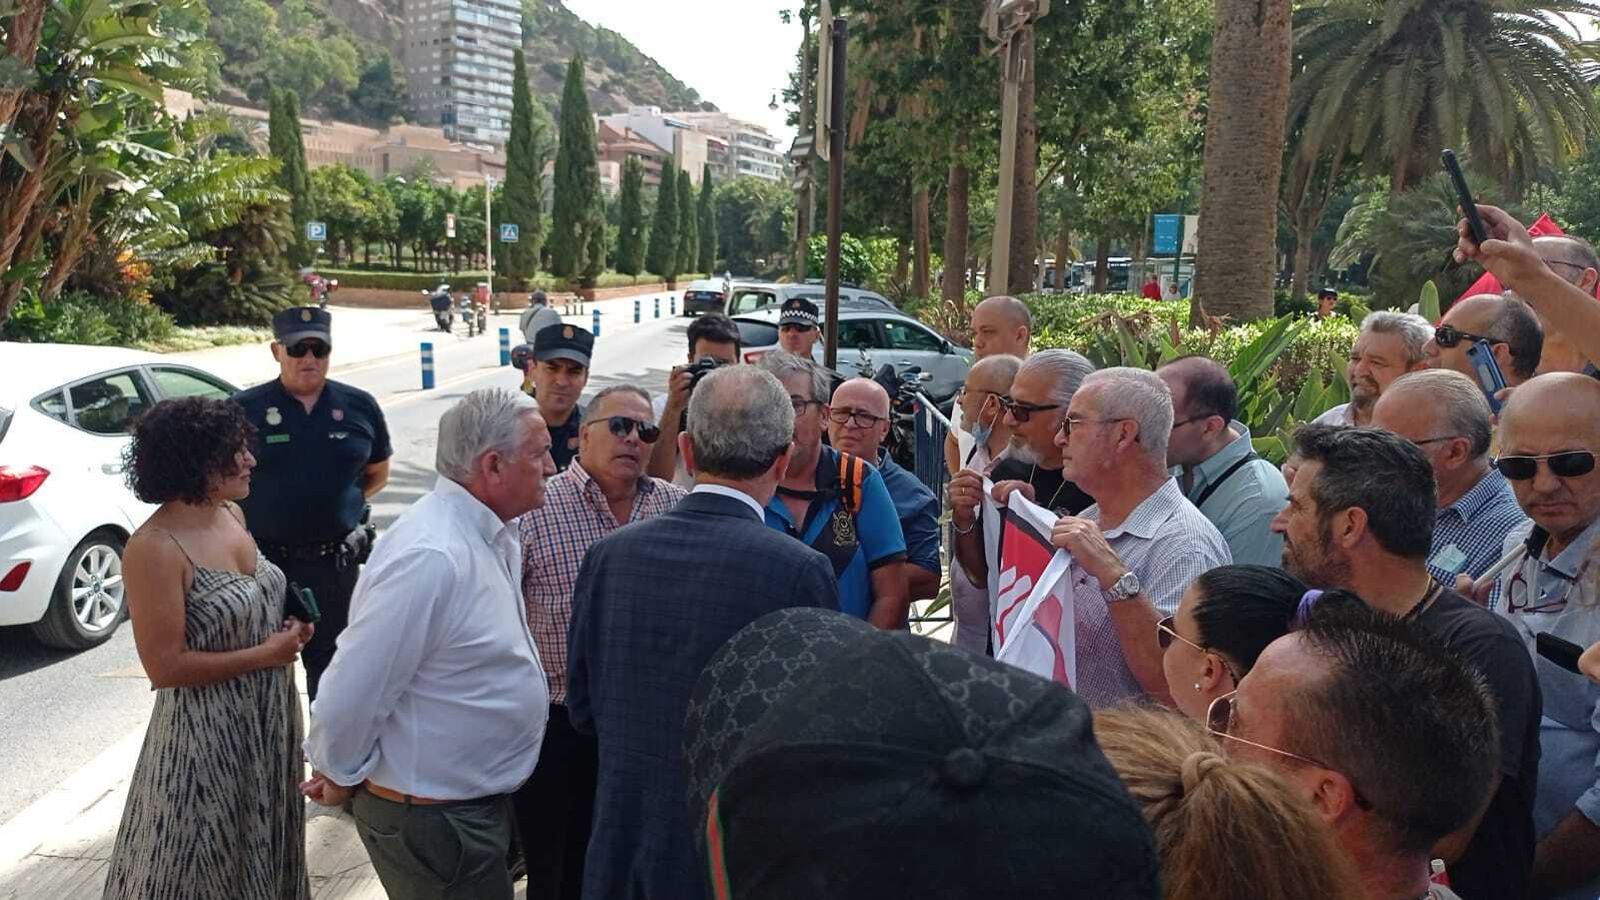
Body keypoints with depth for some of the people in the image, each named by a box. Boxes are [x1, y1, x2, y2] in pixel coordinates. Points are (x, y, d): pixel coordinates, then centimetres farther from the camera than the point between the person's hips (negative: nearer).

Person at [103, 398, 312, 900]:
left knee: (263, 853, 22)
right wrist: (265, 654, -18)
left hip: (267, 717, 8)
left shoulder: (231, 514, 2)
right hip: (207, 735, -8)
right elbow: (166, 667, -22)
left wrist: (285, 631, 0)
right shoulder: (154, 548, -22)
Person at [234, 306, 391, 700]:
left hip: (335, 561, 1)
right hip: (263, 561, -1)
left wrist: (339, 502, 3)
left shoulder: (359, 406, 2)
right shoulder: (244, 409, -4)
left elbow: (377, 474, 13)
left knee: (330, 664, 15)